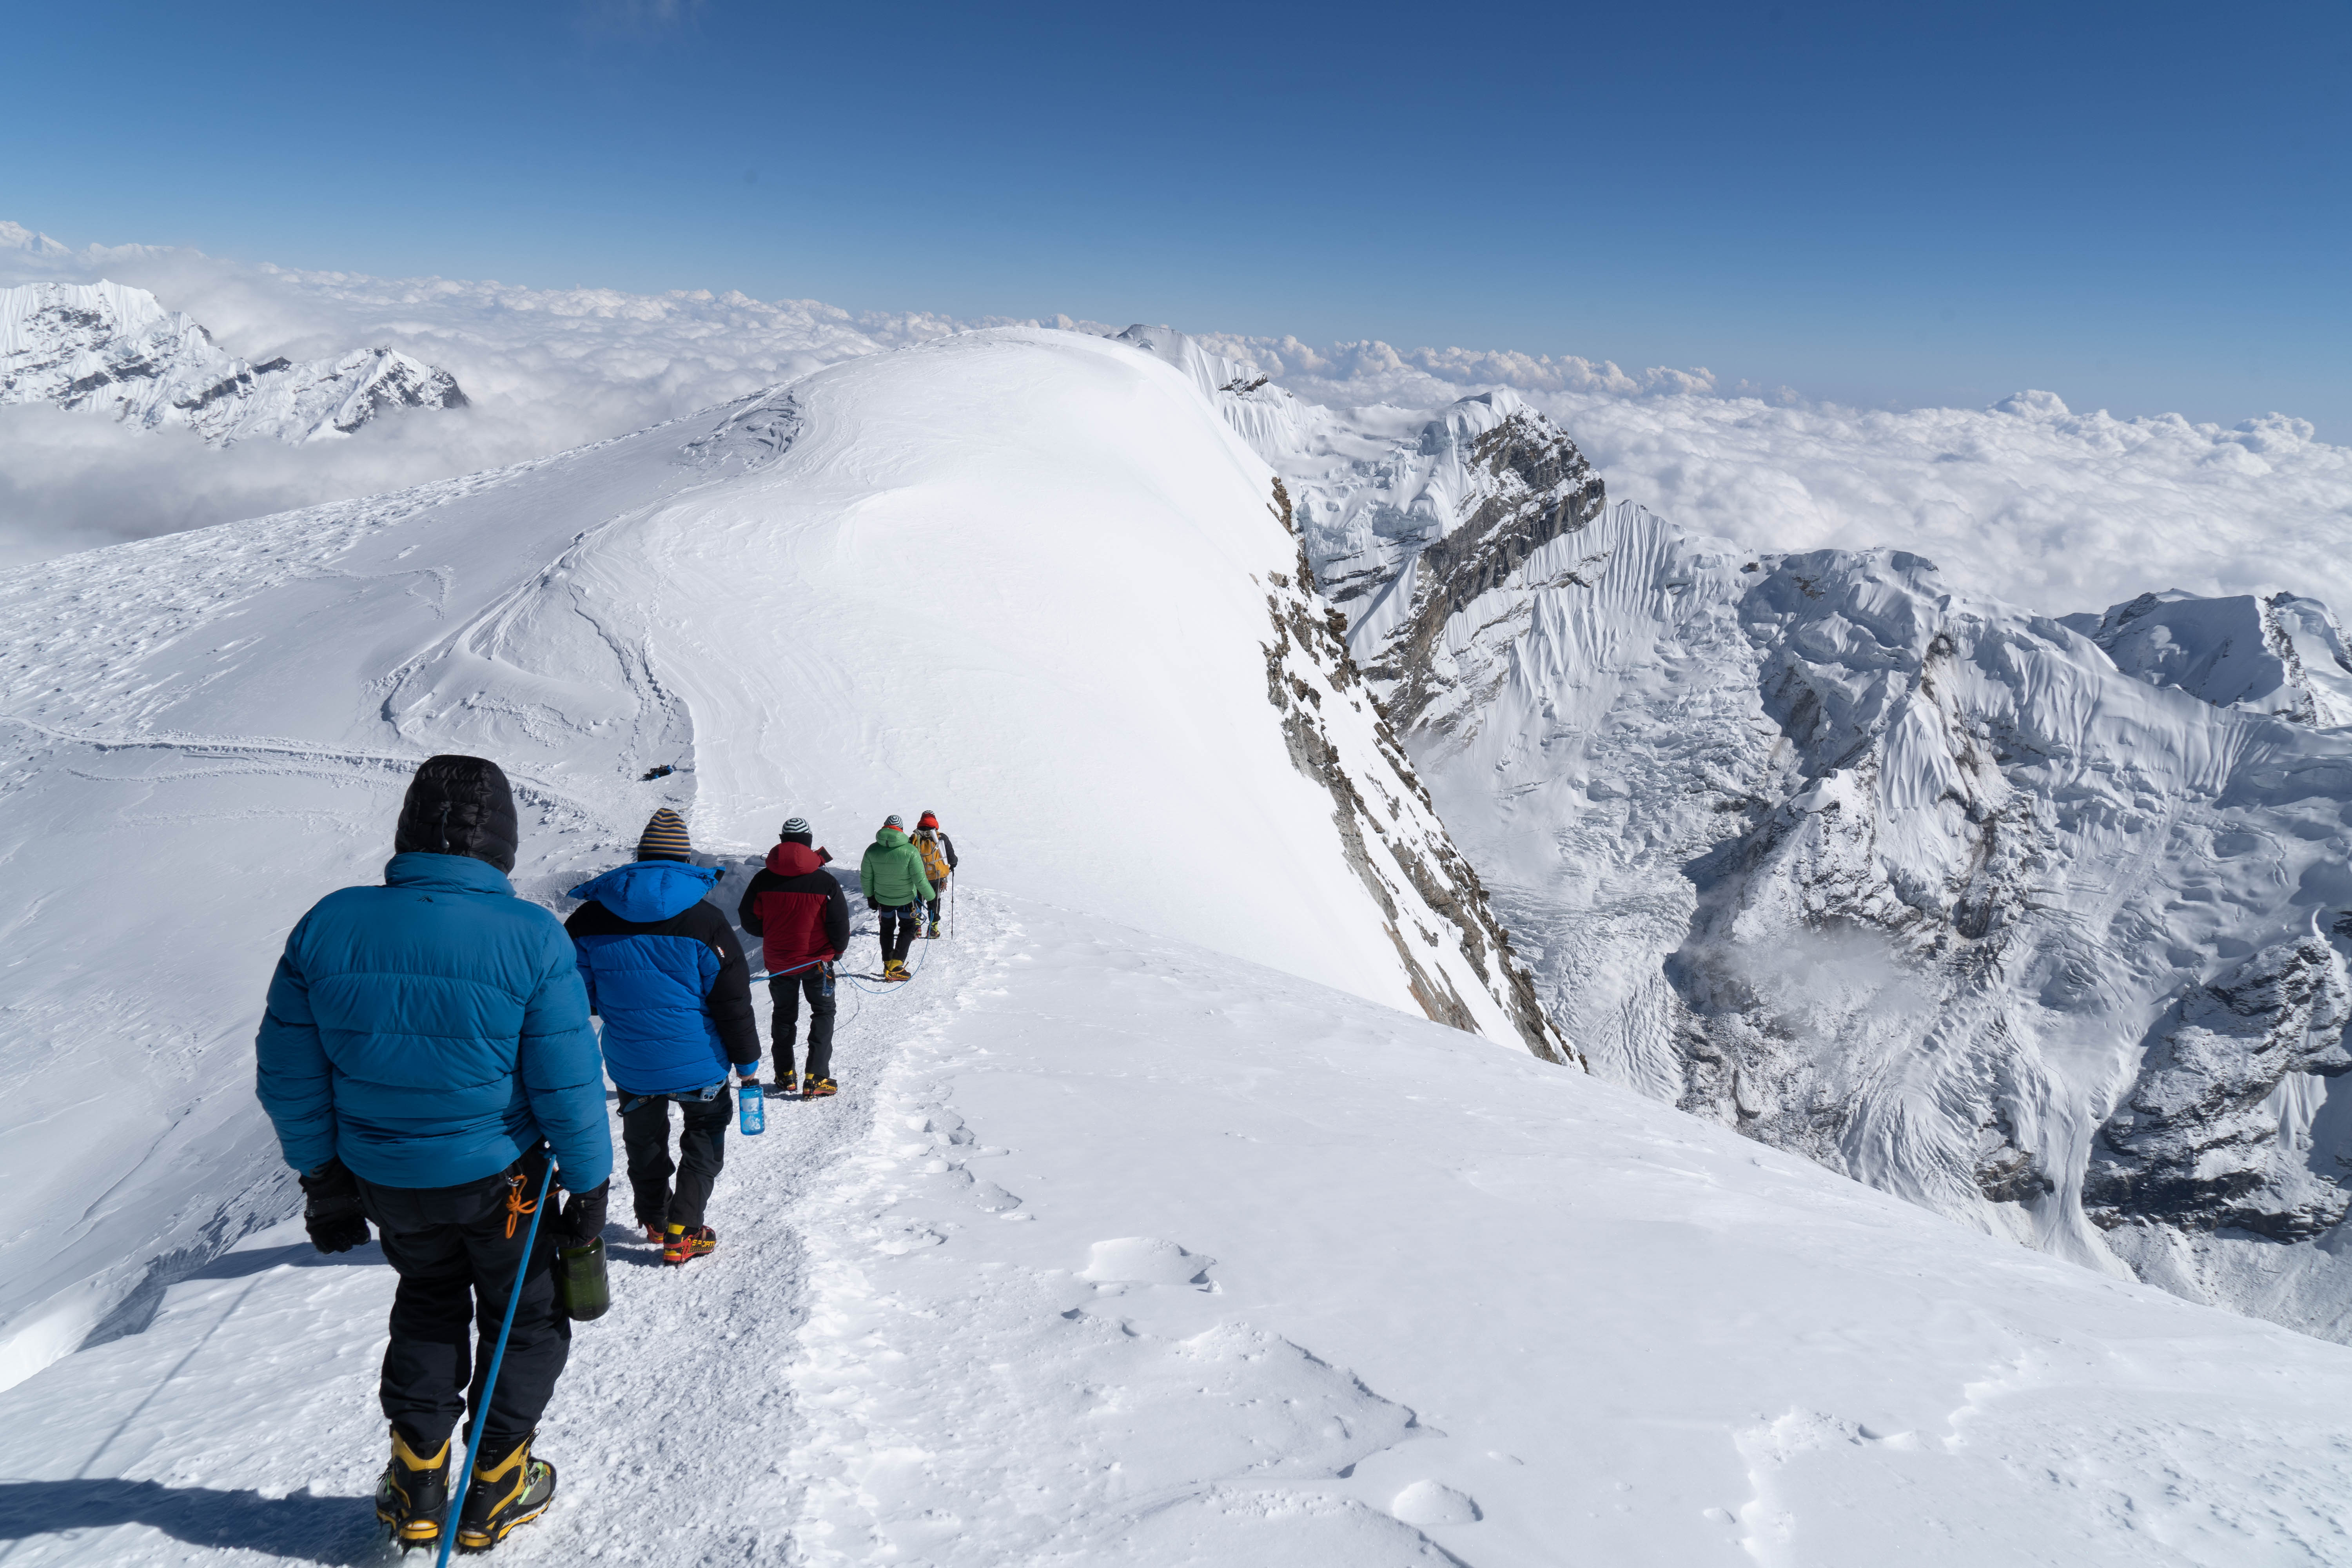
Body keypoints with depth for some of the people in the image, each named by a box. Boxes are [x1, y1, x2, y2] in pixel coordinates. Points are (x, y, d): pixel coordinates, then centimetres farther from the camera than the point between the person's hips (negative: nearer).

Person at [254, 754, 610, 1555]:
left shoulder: (329, 925, -10)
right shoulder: (531, 937, -21)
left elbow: (287, 1075, -2)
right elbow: (568, 1085, -17)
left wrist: (321, 1175, 11)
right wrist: (589, 1184, -3)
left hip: (384, 1181, 4)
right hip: (500, 1178, -3)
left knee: (427, 1302, 28)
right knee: (523, 1316, 20)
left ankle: (418, 1487, 30)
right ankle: (494, 1493, 28)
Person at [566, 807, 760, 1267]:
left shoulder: (591, 919, -4)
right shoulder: (705, 921, -13)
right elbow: (732, 1000, -10)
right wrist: (747, 1061, -1)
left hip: (629, 1066, 3)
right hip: (697, 1063, -3)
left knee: (644, 1139, 25)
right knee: (704, 1139, 16)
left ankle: (654, 1219, 39)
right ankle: (682, 1233, 9)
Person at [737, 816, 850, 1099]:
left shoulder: (763, 879, -8)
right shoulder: (824, 881, -15)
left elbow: (749, 919, 1)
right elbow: (840, 923, -11)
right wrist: (837, 950, 9)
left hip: (778, 962, 3)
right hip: (816, 960, -2)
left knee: (784, 1015, 20)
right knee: (823, 1013, 12)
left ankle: (785, 1076, 24)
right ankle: (816, 1079, 4)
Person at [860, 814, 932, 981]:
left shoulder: (872, 850, -12)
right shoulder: (910, 851, -22)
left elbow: (866, 878, -3)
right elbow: (920, 879, -19)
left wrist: (870, 896, 12)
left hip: (883, 899, 3)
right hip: (907, 898, -3)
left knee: (887, 929, 22)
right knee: (906, 929, 15)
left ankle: (888, 966, 25)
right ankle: (896, 967, 6)